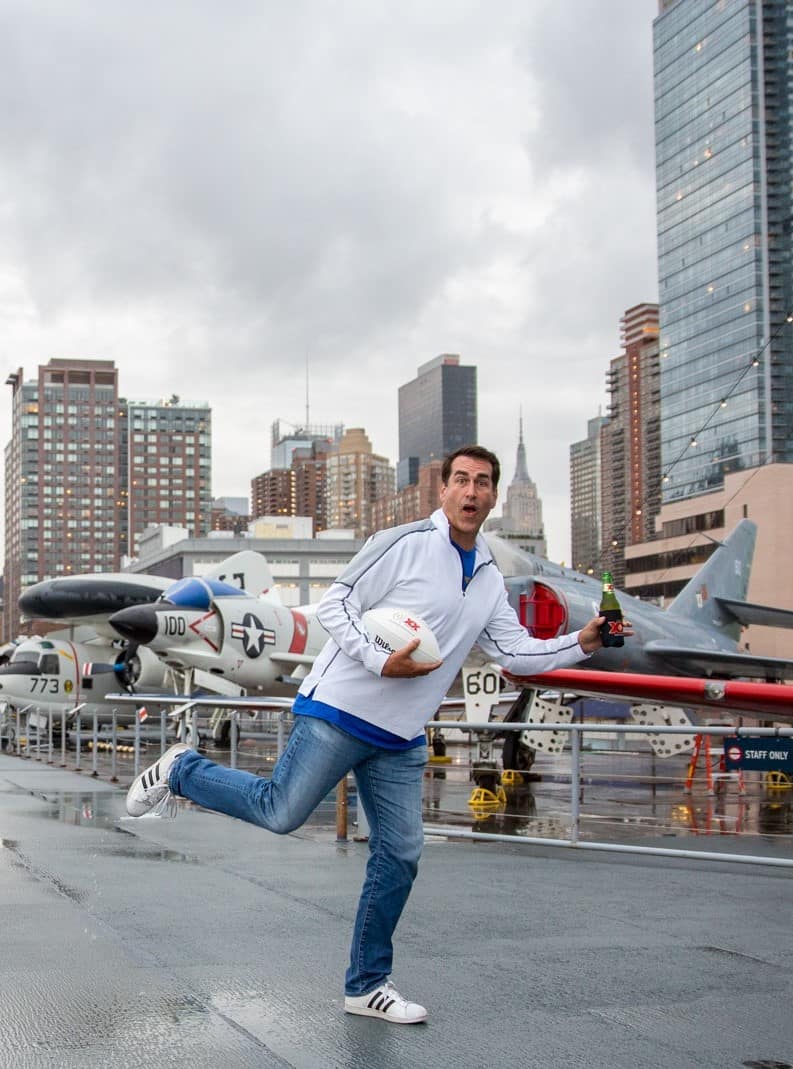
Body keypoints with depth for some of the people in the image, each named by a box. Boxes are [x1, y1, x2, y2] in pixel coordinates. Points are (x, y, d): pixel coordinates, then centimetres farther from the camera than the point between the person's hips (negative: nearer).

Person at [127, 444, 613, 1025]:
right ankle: (182, 770, 12)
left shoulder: (490, 579, 14)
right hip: (340, 710, -7)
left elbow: (516, 652, 12)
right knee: (280, 813, -13)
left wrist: (581, 642, 0)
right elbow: (336, 604, -9)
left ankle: (368, 985, 16)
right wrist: (381, 662, -20)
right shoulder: (405, 543, -8)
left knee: (399, 856, 5)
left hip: (400, 738, 7)